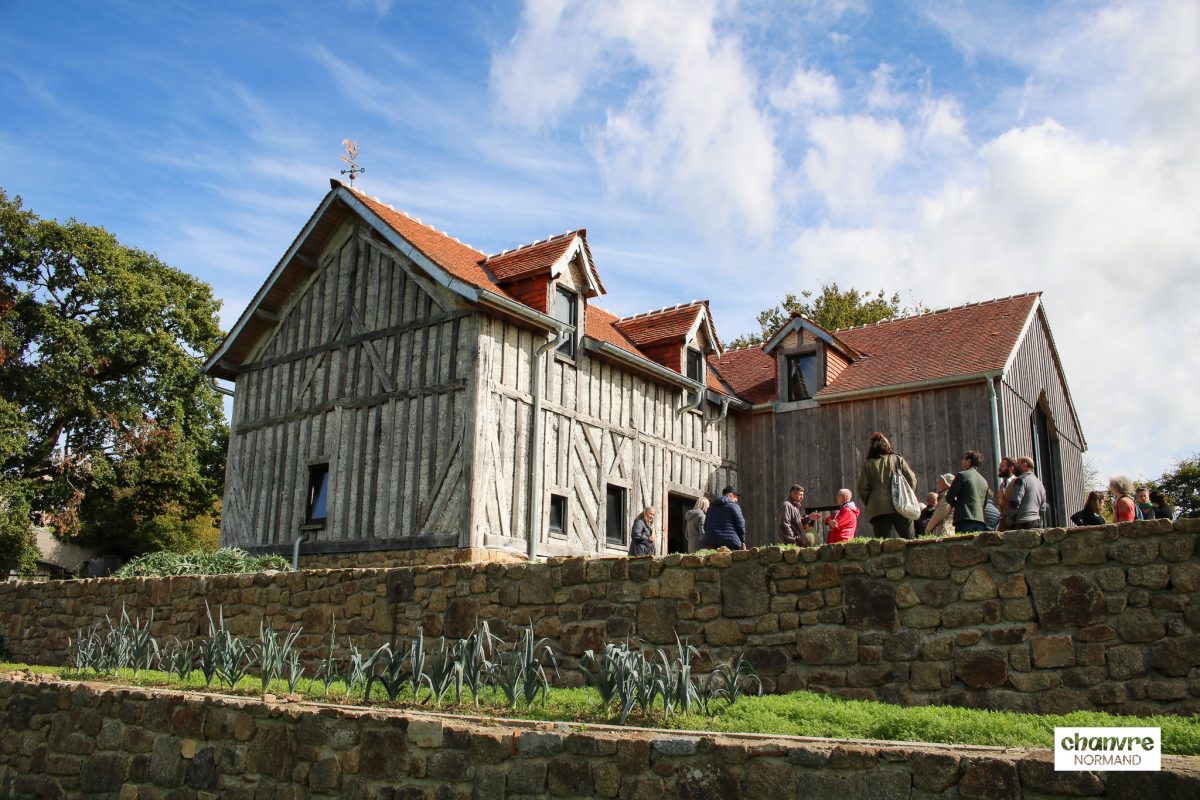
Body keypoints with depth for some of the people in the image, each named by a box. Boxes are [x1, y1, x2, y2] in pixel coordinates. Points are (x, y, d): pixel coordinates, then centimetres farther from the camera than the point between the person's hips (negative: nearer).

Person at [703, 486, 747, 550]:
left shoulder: (711, 507, 18)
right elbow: (740, 525, -3)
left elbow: (706, 526, 18)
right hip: (730, 542, -5)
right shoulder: (734, 506, 0)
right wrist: (743, 542, 7)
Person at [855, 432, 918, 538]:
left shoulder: (868, 464, 7)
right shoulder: (898, 459, 10)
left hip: (877, 510, 0)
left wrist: (869, 502, 14)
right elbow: (912, 480, 6)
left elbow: (862, 488, 0)